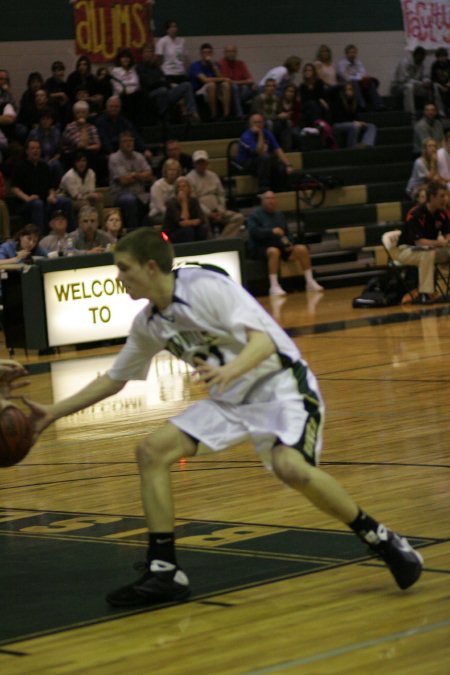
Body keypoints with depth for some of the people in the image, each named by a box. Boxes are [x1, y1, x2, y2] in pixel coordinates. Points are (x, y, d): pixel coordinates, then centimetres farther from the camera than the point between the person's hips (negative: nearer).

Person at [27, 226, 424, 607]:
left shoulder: (205, 287, -18)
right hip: (230, 397, 8)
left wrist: (228, 371, -47)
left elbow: (263, 341, -27)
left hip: (279, 382, -8)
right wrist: (53, 414, 13)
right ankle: (164, 572, -3)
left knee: (291, 467, -33)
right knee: (152, 451, -5)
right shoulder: (149, 323, 6)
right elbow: (113, 380, 19)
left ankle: (380, 539, -14)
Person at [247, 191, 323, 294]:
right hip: (261, 248, -6)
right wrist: (271, 231, -28)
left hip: (281, 247, 6)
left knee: (302, 249, -15)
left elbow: (286, 233, 21)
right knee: (274, 251, -39)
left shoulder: (280, 215, 19)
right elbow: (253, 231, -16)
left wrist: (289, 244, -2)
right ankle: (274, 286, -42)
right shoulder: (255, 215, 0)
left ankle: (310, 282, -13)